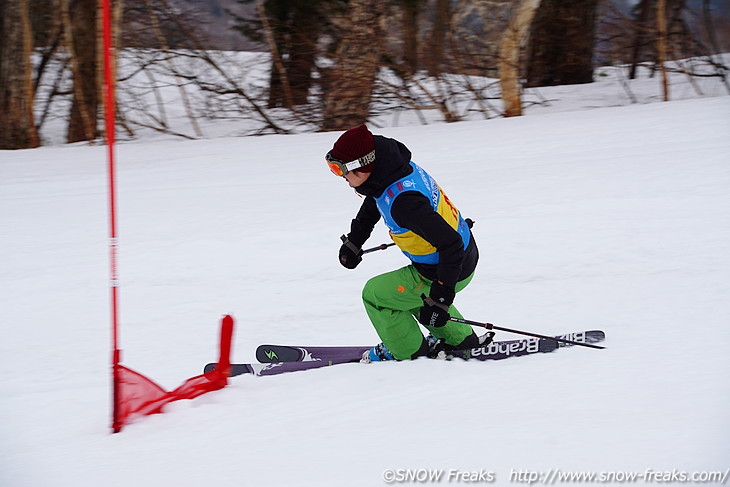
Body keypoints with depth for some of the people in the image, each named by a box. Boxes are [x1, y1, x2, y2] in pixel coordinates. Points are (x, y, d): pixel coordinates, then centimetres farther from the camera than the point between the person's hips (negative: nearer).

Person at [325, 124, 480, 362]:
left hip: (451, 270, -9)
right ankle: (459, 339, 40)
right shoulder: (397, 167, -7)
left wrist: (439, 299, -32)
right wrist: (354, 241, 21)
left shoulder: (403, 200, -37)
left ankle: (408, 351, 23)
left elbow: (450, 245, -35)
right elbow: (373, 203, 19)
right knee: (405, 288, 33)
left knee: (375, 294, 4)